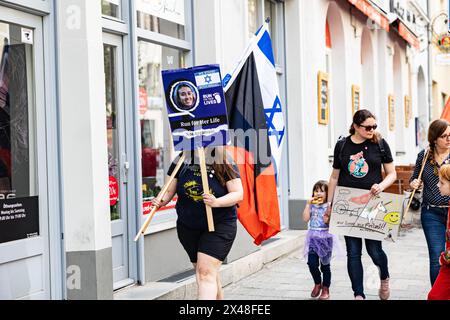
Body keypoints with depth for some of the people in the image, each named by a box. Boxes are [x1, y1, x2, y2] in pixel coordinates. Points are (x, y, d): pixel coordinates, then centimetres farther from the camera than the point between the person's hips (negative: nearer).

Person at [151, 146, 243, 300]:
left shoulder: (225, 165, -10)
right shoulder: (181, 161, -1)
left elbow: (238, 194, -12)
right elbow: (169, 191, 4)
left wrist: (216, 202, -29)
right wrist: (161, 201, -18)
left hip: (219, 225, -4)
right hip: (187, 227, 5)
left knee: (206, 272, -16)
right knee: (201, 271, 15)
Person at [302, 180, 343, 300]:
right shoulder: (311, 206, 6)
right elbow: (306, 218, -5)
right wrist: (308, 204, -8)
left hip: (325, 237, -3)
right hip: (313, 237, 3)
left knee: (325, 265, 5)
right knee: (312, 263, -6)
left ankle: (325, 288, 19)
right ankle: (317, 283, 20)